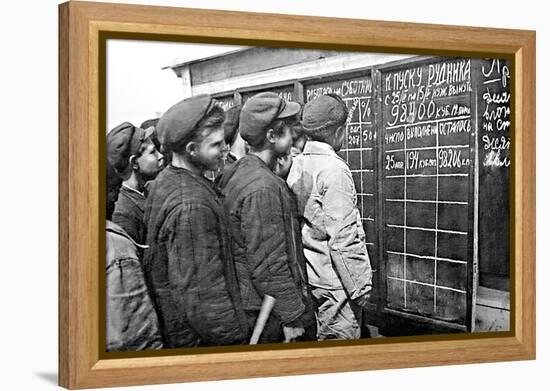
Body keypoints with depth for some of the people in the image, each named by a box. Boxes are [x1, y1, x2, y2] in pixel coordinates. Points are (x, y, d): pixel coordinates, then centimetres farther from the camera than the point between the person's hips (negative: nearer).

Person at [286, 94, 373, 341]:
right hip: (335, 283, -8)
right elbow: (343, 239, -21)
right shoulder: (334, 170, -19)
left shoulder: (296, 165, 4)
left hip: (309, 277, 8)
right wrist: (359, 288, -15)